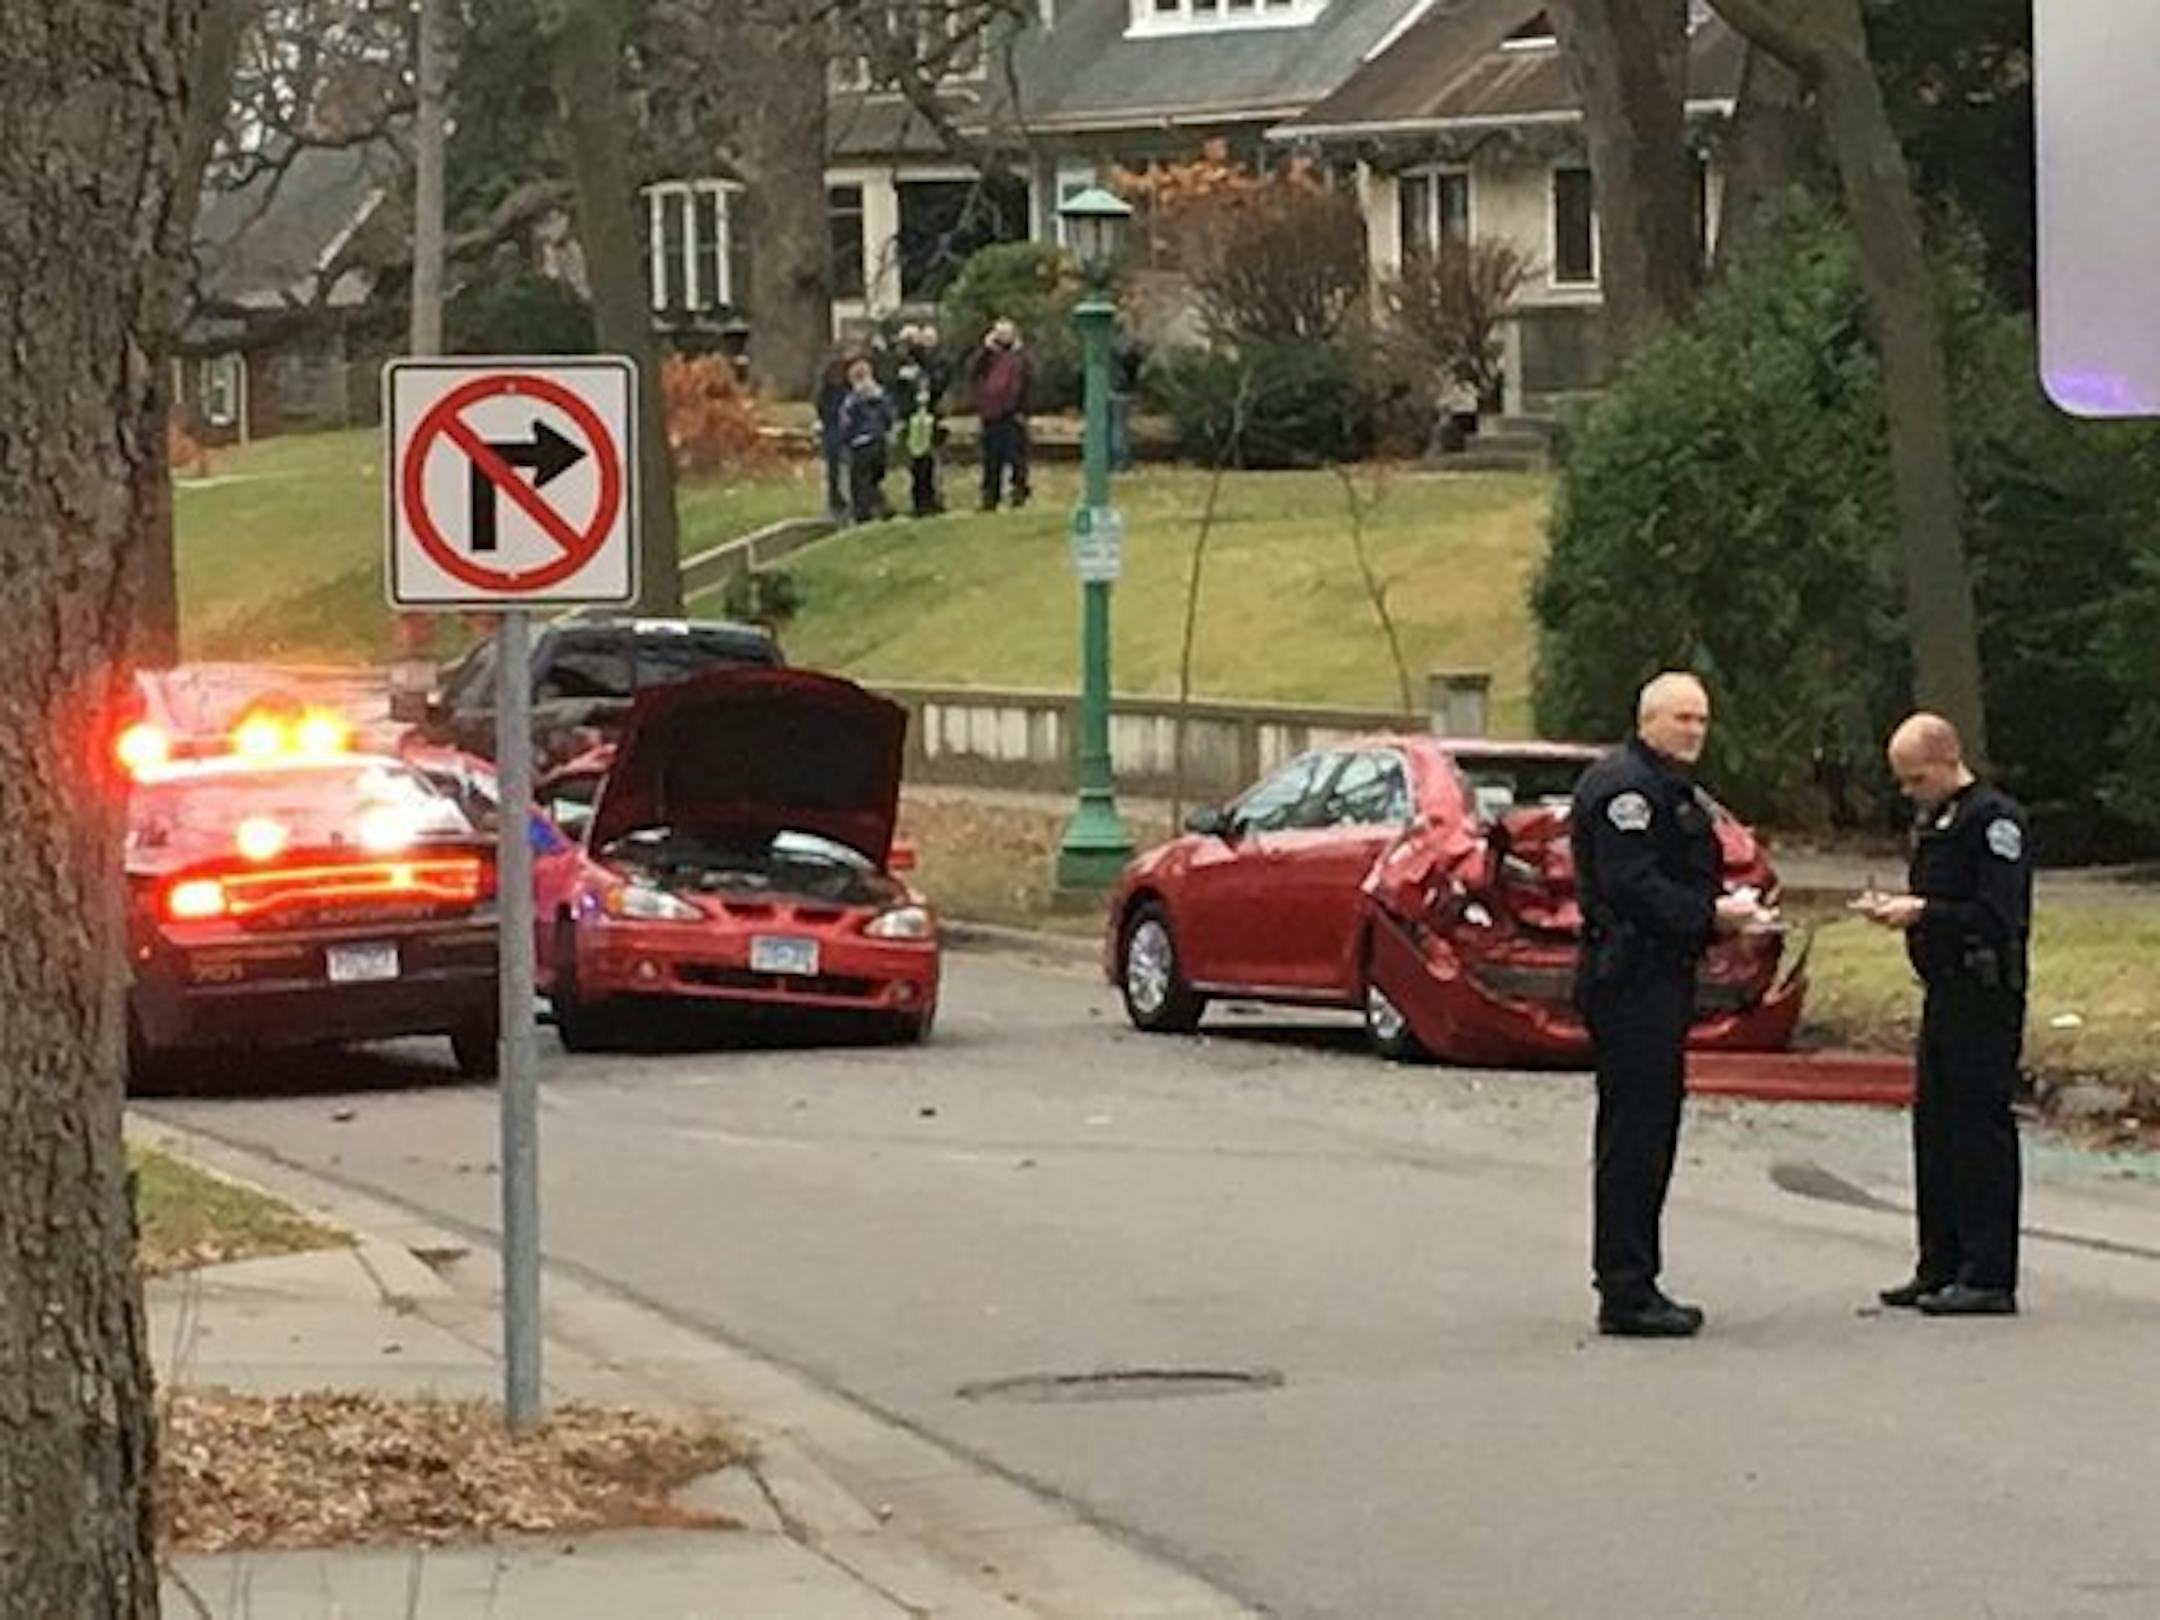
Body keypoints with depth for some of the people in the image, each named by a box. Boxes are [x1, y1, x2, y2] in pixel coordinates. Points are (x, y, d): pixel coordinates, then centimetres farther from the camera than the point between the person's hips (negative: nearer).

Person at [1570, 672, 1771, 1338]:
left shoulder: (1671, 789, 21)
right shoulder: (1623, 785, -13)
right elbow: (1630, 884, -22)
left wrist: (1730, 908, 7)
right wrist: (1710, 915, -20)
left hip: (1658, 981, 11)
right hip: (1630, 978, -11)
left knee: (1647, 1132, 13)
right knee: (1635, 1133, -10)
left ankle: (1631, 1285, 19)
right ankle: (1625, 1294, -9)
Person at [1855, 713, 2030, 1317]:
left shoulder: (1993, 818, -12)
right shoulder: (1931, 822, 17)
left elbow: (2000, 916, -19)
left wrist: (1923, 912, -20)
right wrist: (1894, 906, 5)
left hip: (1985, 999, -10)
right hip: (1945, 992, 10)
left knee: (1981, 1130, -7)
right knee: (1934, 1128, 10)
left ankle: (1989, 1278, -5)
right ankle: (1940, 1268, 17)